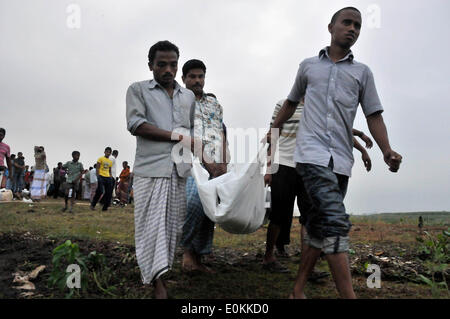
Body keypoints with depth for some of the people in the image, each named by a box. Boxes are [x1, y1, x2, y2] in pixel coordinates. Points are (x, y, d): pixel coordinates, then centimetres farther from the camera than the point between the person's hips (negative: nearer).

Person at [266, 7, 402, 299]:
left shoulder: (363, 72, 16)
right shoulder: (308, 66, 15)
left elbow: (374, 115, 8)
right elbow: (292, 102, 28)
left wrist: (387, 150, -8)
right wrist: (275, 128, 31)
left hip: (341, 159, 2)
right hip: (312, 153, -2)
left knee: (320, 224, 5)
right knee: (335, 221, -18)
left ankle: (299, 290, 16)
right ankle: (348, 294, -18)